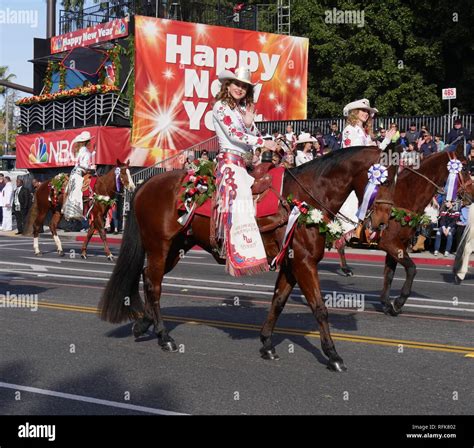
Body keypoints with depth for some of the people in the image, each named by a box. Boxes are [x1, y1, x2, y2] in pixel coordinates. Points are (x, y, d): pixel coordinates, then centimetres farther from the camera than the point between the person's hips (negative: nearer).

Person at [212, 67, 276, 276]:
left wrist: (250, 123, -3)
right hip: (229, 160, -8)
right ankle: (237, 258, -20)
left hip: (246, 162, 8)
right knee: (238, 204, -18)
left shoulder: (245, 109, 19)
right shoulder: (221, 107, -3)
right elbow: (233, 134, -13)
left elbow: (254, 136, 18)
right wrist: (263, 143, -16)